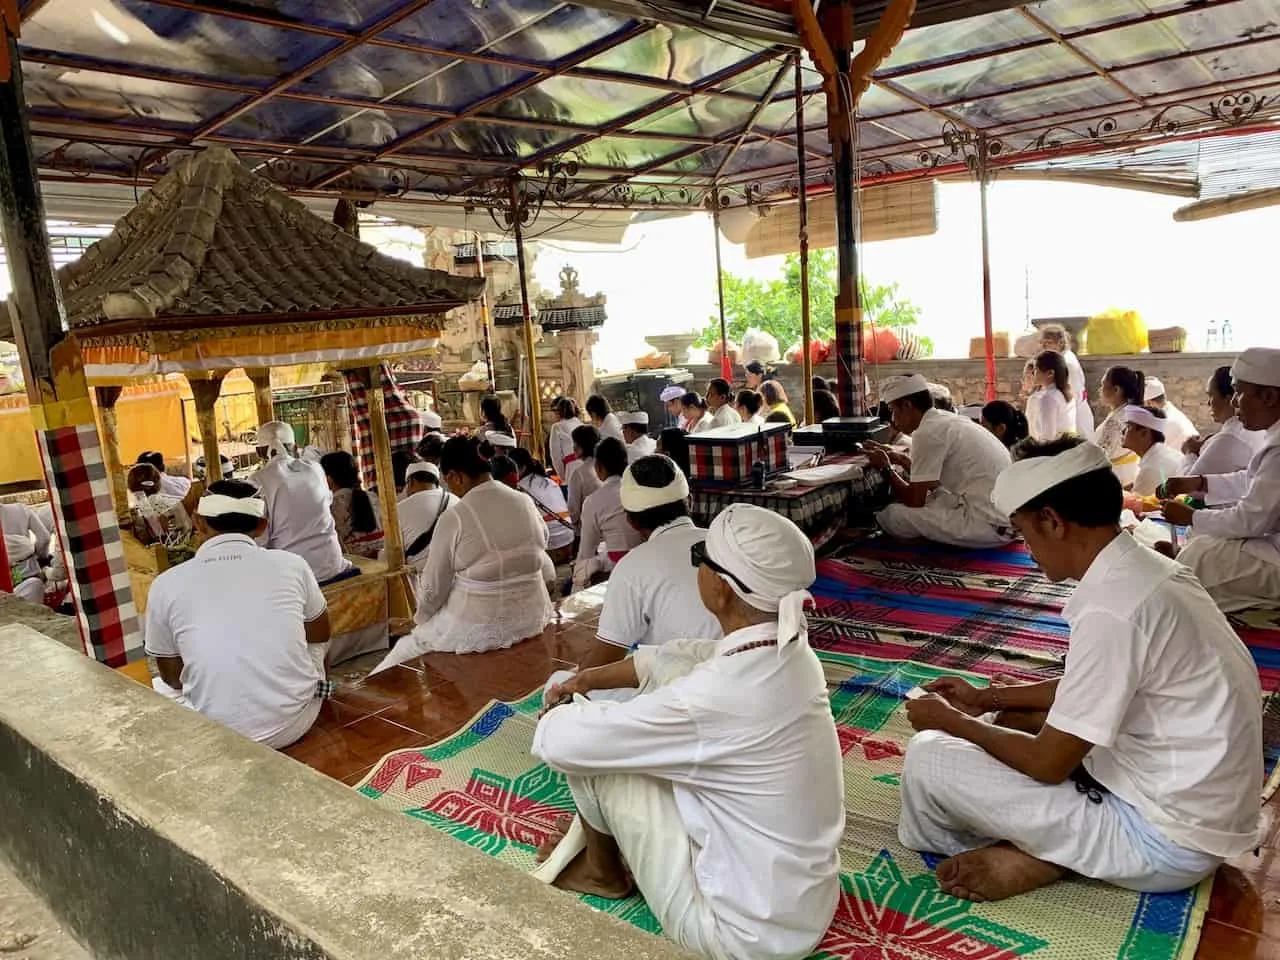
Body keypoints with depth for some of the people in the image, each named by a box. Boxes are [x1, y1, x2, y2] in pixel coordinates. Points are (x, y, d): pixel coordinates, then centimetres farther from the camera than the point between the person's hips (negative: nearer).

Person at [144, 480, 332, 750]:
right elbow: (320, 635, 14)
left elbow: (172, 676, 10)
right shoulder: (292, 565, -4)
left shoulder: (166, 584, -5)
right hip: (293, 723, 0)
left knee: (161, 686, 30)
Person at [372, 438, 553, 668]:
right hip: (532, 616, 6)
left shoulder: (454, 518, -18)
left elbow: (434, 585, -8)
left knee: (407, 649, 22)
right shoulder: (525, 502, -5)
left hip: (480, 628, -5)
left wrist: (421, 618, 12)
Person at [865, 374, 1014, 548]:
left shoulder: (927, 432, -13)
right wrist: (900, 459, 23)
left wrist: (886, 467, 4)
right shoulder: (948, 421, 13)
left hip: (990, 526, -10)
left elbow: (915, 501, -9)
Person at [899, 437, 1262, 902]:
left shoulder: (1112, 609, -28)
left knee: (928, 759, -15)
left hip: (1165, 838, -9)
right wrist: (987, 699, 19)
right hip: (1187, 800, 9)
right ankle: (1035, 841, 6)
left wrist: (952, 721, -5)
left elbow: (1048, 763, -21)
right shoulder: (1147, 570, 1)